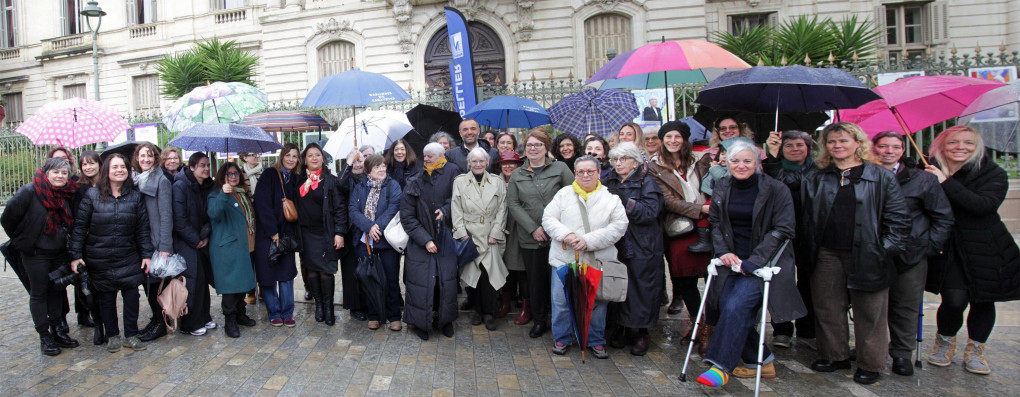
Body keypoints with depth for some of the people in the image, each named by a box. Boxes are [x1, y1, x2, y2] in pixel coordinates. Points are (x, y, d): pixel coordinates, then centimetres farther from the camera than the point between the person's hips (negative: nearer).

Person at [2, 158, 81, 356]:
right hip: (35, 253, -5)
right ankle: (44, 336, 13)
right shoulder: (29, 192, -15)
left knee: (57, 291, 13)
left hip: (59, 253, 5)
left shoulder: (67, 195, 1)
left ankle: (57, 330, 24)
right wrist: (21, 241, -1)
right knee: (39, 293, 5)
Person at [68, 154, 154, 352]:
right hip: (99, 259, -1)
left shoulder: (135, 196, 2)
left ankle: (131, 335, 14)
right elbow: (79, 226, -2)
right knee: (106, 298, 8)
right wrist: (75, 255, -6)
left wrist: (146, 254, -1)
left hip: (128, 258, 1)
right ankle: (112, 336, 22)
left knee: (131, 295, -1)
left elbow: (142, 228, 3)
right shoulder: (92, 195, -3)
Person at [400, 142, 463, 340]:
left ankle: (446, 319, 22)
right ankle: (420, 322, 17)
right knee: (421, 281, 0)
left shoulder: (452, 172, -2)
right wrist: (425, 240, -11)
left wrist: (445, 210, -17)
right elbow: (407, 217, -3)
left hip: (445, 238, 0)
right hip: (420, 241, 0)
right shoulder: (415, 183, -1)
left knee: (447, 280, 3)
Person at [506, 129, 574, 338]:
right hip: (530, 238, 2)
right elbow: (512, 204, 4)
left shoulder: (560, 168, 3)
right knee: (536, 279, 8)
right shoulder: (517, 175, 10)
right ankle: (540, 320, 24)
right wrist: (533, 228, -8)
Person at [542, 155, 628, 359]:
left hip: (597, 260, 0)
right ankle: (562, 338, 25)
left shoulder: (611, 198, 4)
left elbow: (619, 226, -6)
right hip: (564, 258, 0)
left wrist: (589, 240, -15)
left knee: (596, 302, 8)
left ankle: (596, 341, 27)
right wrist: (565, 234, -16)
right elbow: (548, 218, 3)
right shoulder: (564, 193, 7)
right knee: (561, 301, 6)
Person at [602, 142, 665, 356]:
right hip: (616, 246, 4)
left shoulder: (646, 183, -2)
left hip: (641, 248, -4)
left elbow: (650, 211, -15)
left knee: (640, 289, 1)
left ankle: (641, 333, 14)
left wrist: (625, 201, -21)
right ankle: (624, 328, 21)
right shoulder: (609, 181, 11)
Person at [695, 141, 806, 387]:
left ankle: (721, 366, -11)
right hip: (733, 261, 5)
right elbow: (715, 223, 12)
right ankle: (762, 360, 14)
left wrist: (753, 261, -16)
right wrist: (723, 252, -5)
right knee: (727, 308, -7)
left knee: (736, 307, -21)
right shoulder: (722, 187, 7)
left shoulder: (775, 189, -7)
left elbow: (783, 229, -10)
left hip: (763, 262, -5)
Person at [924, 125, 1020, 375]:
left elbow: (985, 205, -23)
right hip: (946, 250, -1)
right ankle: (945, 343, 18)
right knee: (954, 300, -10)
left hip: (984, 250, 1)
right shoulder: (929, 172, -1)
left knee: (983, 301, 8)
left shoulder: (993, 174, -4)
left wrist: (946, 183, -24)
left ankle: (975, 350, 29)